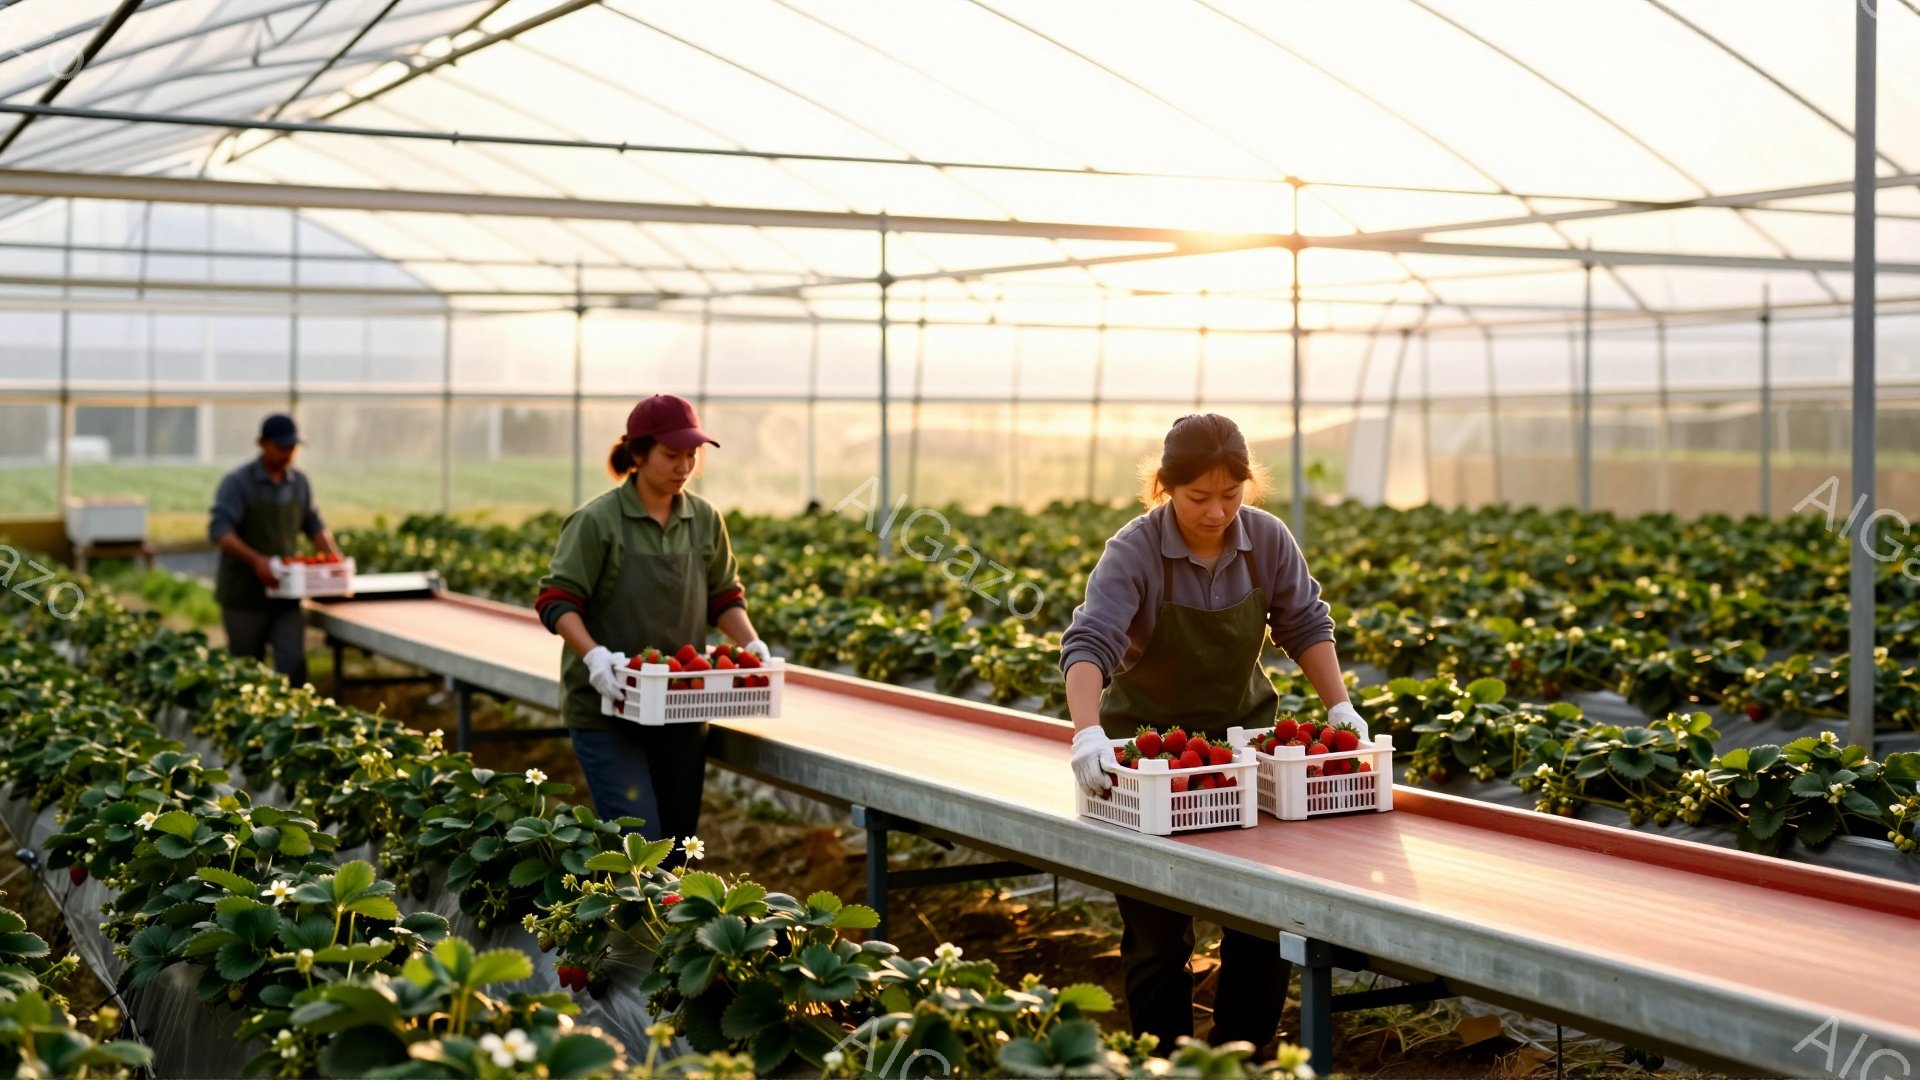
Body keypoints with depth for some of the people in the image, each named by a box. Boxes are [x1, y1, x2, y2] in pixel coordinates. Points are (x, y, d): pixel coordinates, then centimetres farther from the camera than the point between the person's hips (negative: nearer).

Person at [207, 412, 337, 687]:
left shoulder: (300, 483, 8)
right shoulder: (237, 483, -8)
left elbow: (314, 526, 17)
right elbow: (219, 531, -18)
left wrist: (333, 557, -2)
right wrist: (256, 559, -33)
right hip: (244, 596, -3)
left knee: (293, 666, -9)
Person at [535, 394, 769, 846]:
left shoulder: (704, 519, 6)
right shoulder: (598, 521, -9)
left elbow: (724, 596, 15)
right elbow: (556, 601, -11)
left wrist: (751, 643, -3)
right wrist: (594, 655, -27)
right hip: (606, 707, -5)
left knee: (678, 839, 10)